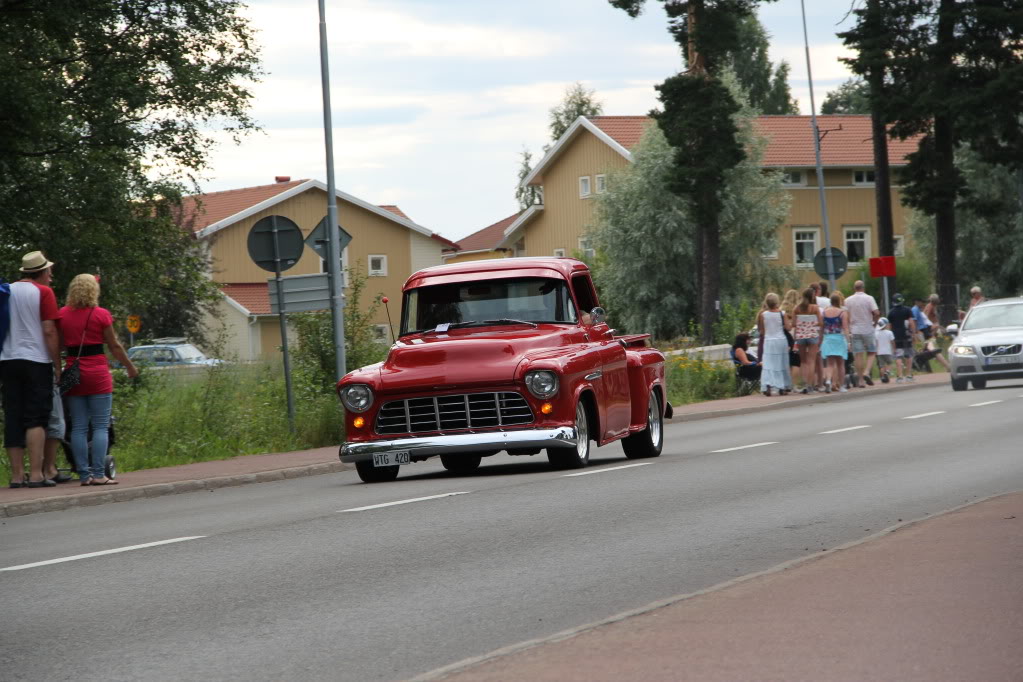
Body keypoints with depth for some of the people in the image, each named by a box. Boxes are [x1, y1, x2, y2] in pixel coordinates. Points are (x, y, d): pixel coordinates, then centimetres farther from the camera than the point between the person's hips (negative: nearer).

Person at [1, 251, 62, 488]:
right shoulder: (43, 292, -6)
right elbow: (49, 331, -11)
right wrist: (57, 365, -6)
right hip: (36, 361, -5)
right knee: (37, 418, -5)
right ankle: (36, 475, -12)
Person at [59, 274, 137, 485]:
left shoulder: (62, 314, 4)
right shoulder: (101, 315, -6)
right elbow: (115, 346, -1)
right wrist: (130, 367, 11)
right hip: (98, 375, -3)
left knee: (79, 427, 6)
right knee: (101, 427, -1)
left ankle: (84, 474, 3)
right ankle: (98, 474, -8)